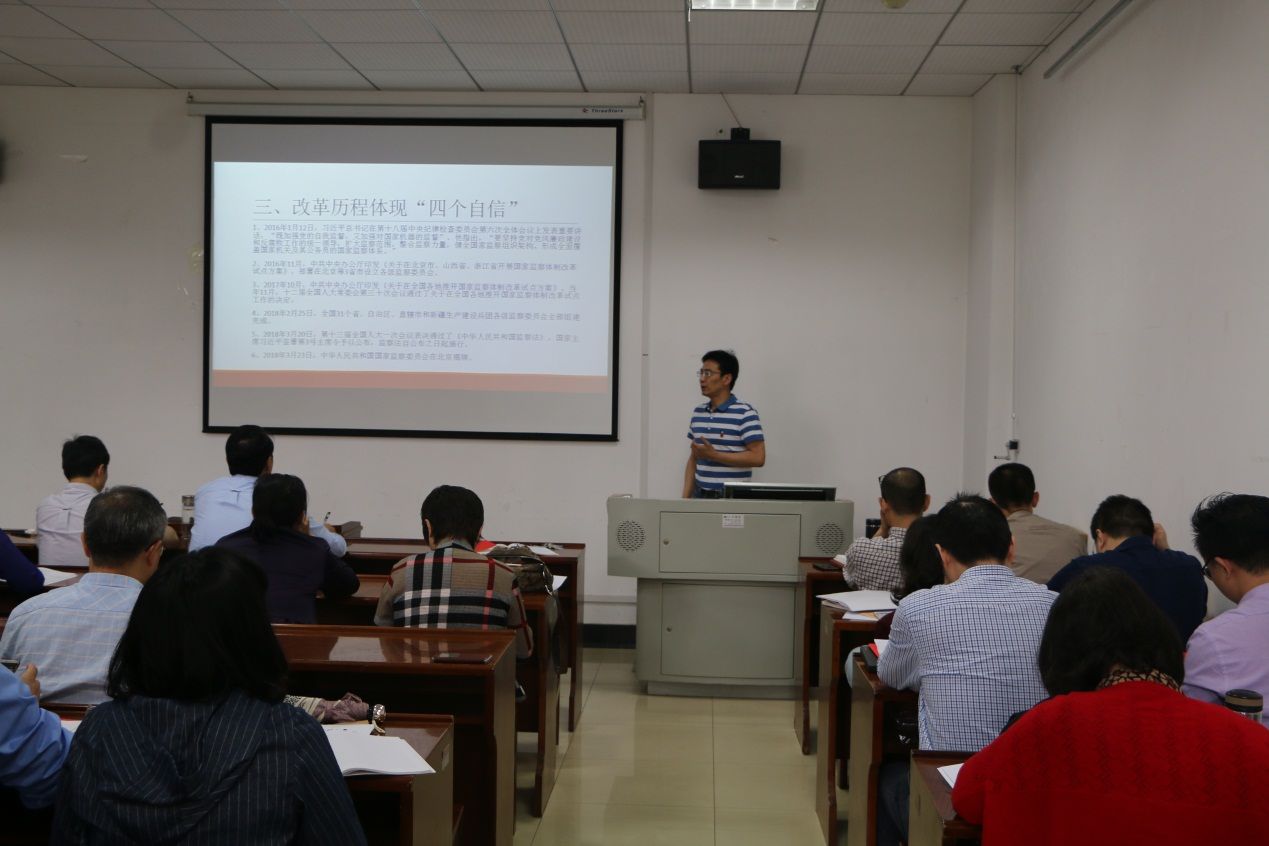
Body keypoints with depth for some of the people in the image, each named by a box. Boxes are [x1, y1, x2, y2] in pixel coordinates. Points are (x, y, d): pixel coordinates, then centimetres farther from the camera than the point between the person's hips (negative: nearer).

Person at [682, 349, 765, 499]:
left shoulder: (745, 413, -8)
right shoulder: (698, 413, 12)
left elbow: (758, 458, -14)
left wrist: (714, 455, -17)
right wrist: (686, 497, 7)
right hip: (700, 495, 6)